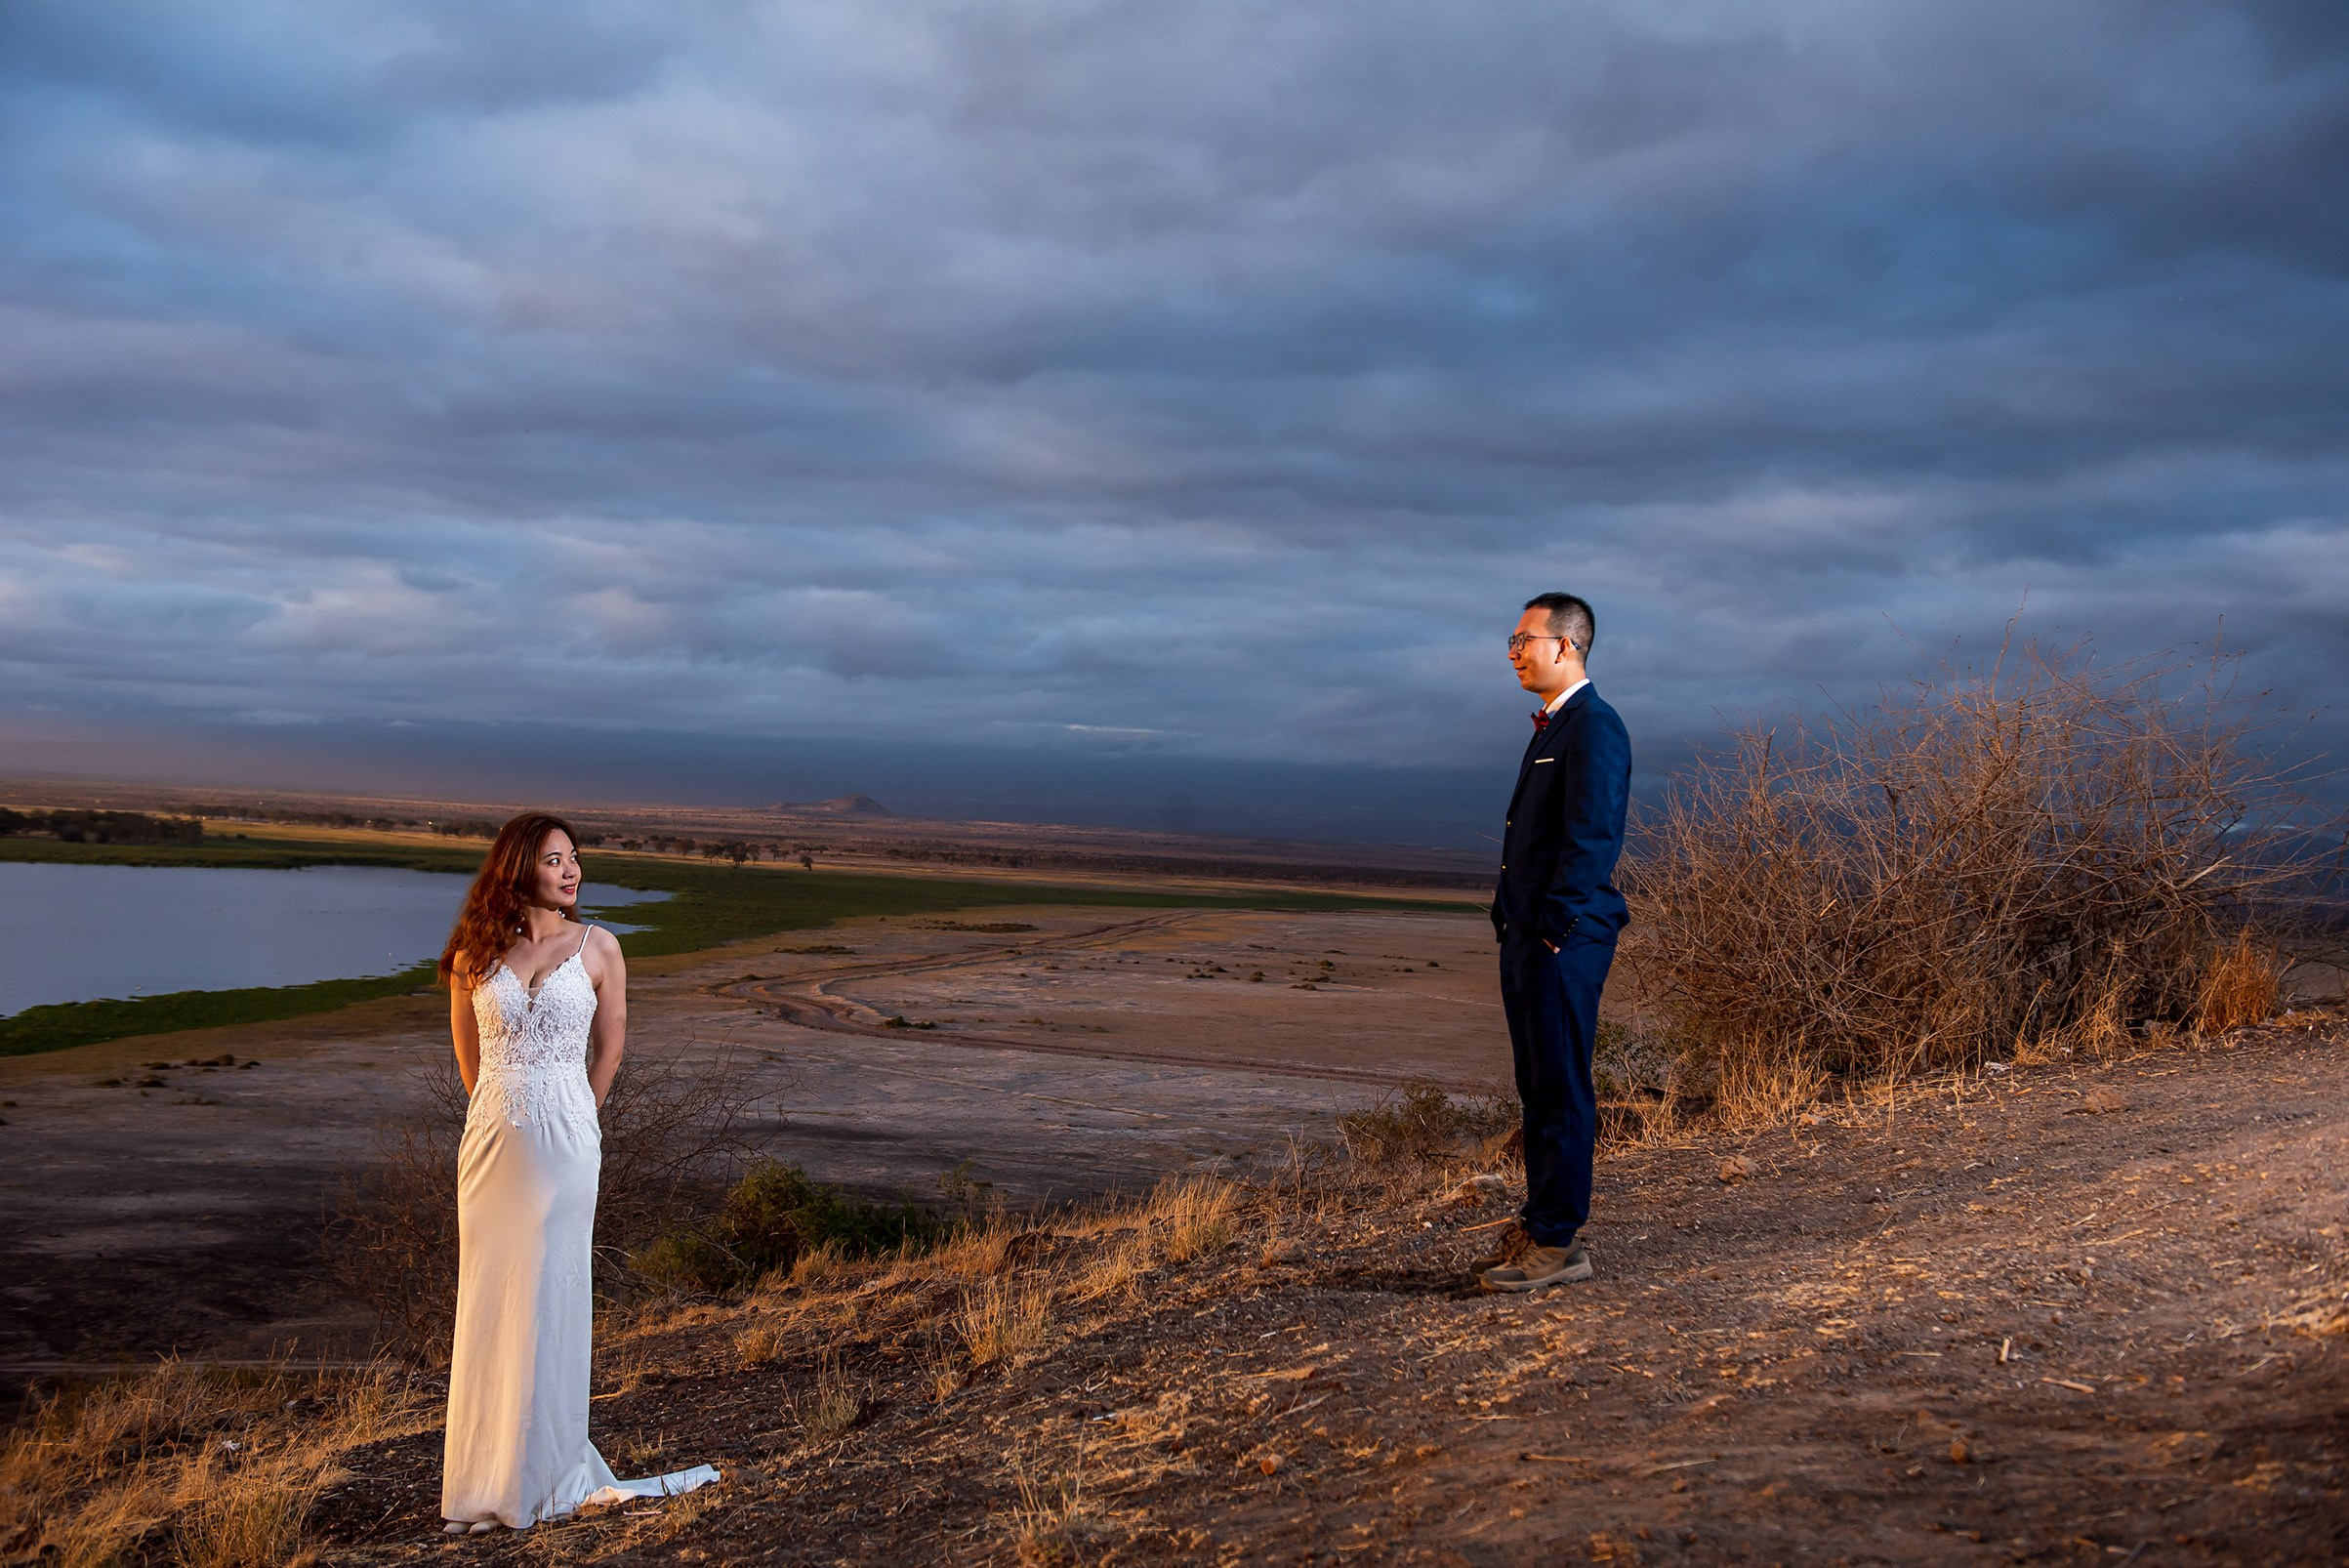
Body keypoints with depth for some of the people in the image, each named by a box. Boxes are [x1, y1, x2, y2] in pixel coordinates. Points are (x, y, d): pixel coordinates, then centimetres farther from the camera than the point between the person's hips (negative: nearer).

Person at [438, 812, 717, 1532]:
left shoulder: (598, 947, -1)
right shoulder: (474, 957, 2)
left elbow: (610, 1046, 8)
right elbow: (469, 1056, 14)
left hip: (565, 1144, -1)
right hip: (492, 1142, 1)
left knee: (550, 1302, 3)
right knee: (488, 1305, 6)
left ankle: (545, 1473, 13)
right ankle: (482, 1483, 14)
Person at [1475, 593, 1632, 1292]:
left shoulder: (1594, 728, -13)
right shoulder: (1551, 724, 18)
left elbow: (1592, 841, -20)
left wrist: (1553, 930, -19)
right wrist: (1515, 923, 16)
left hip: (1563, 943, -10)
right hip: (1528, 935, 10)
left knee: (1562, 1094, -4)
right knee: (1538, 1090, 15)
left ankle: (1559, 1243, 2)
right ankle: (1538, 1227, 24)